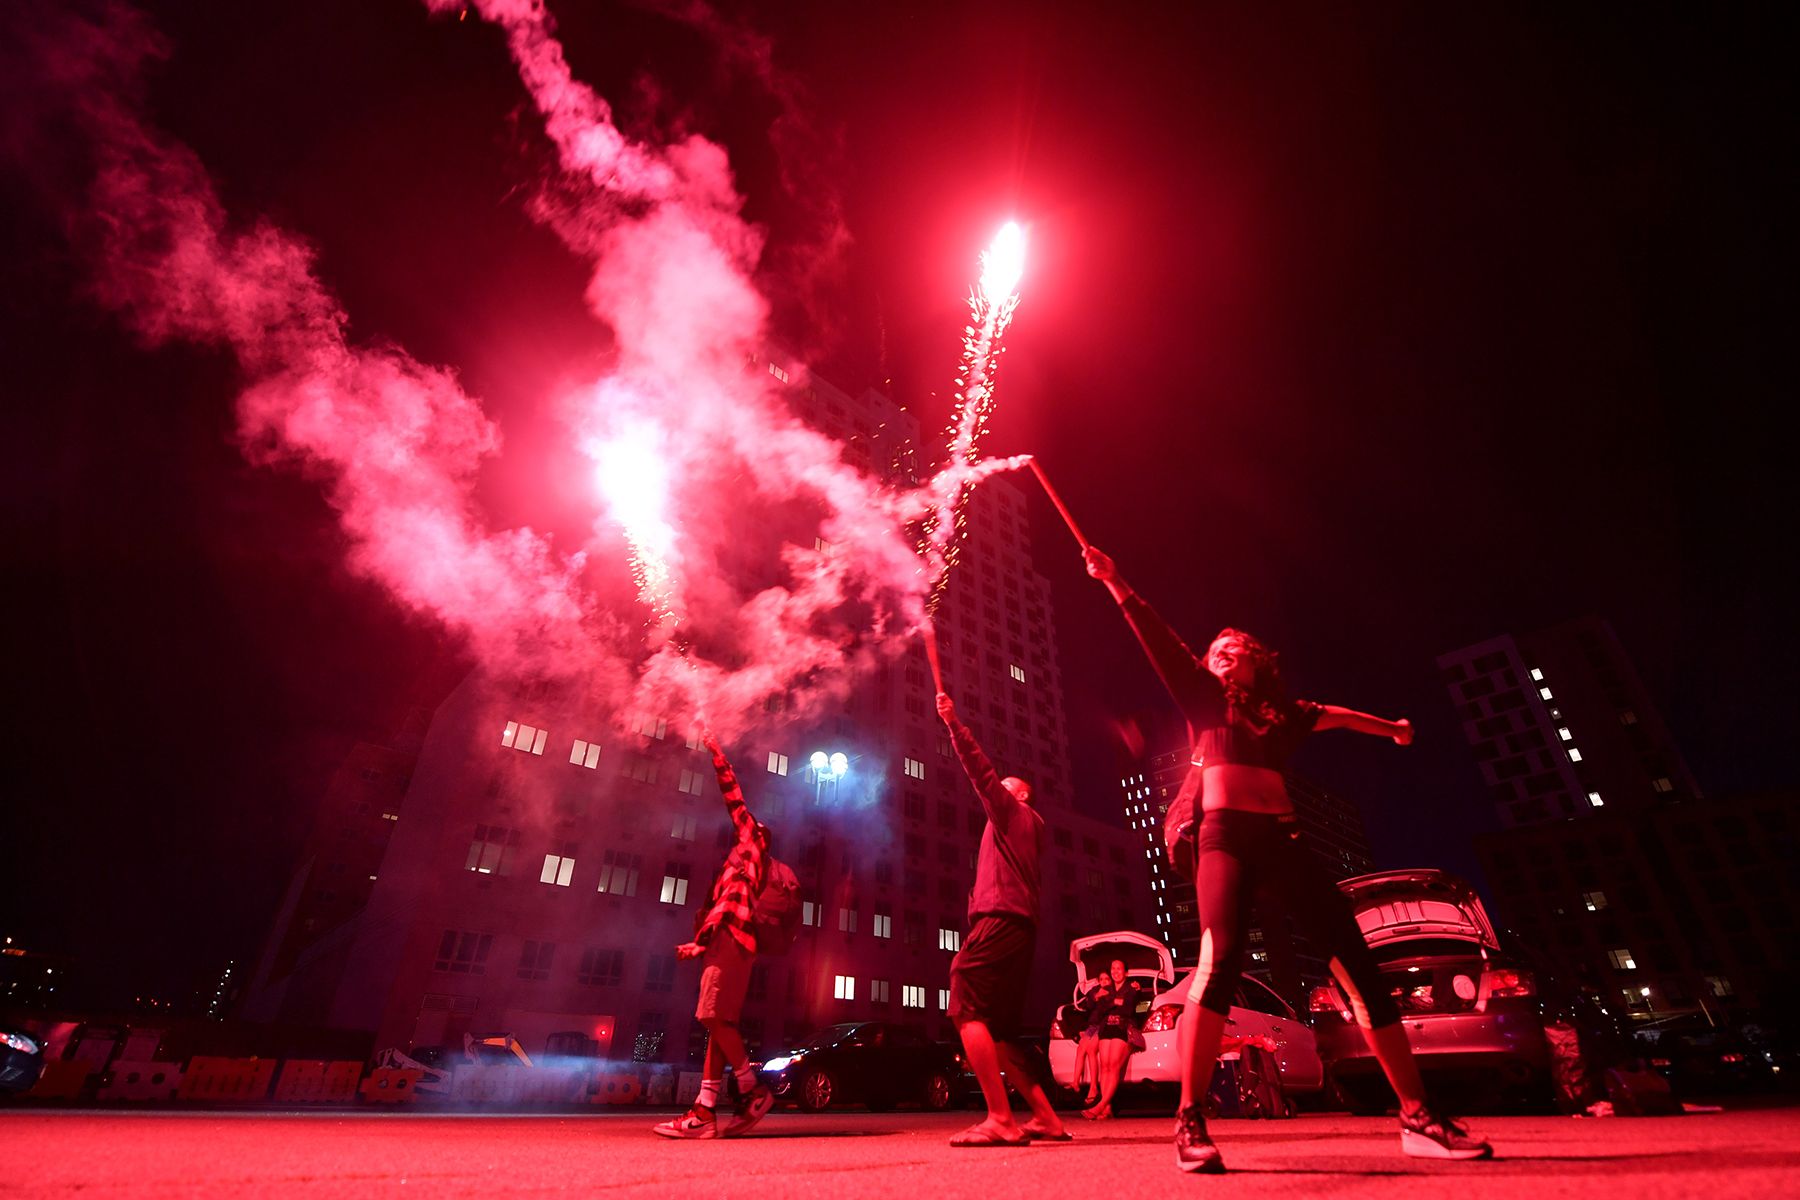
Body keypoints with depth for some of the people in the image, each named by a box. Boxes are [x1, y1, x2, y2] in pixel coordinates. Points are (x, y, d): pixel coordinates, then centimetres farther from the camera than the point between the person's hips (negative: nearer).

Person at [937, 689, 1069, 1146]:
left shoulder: (1012, 812, 6)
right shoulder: (1028, 827, 31)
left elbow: (981, 769, -2)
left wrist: (952, 722, 0)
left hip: (1000, 919, -10)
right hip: (1018, 926, 10)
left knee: (968, 1011, -17)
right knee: (996, 1031, 11)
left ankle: (1000, 1119, -22)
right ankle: (1046, 1118, 10)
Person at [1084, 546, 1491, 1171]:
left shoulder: (1280, 711, 25)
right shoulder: (1205, 696, 14)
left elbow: (1333, 715, 44)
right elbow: (1157, 639, 7)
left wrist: (1387, 727, 61)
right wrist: (1114, 582, 2)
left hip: (1281, 839, 5)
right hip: (1224, 834, -5)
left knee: (1357, 961, -1)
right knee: (1221, 959, -25)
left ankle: (1418, 1116, 11)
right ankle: (1189, 1120, -19)